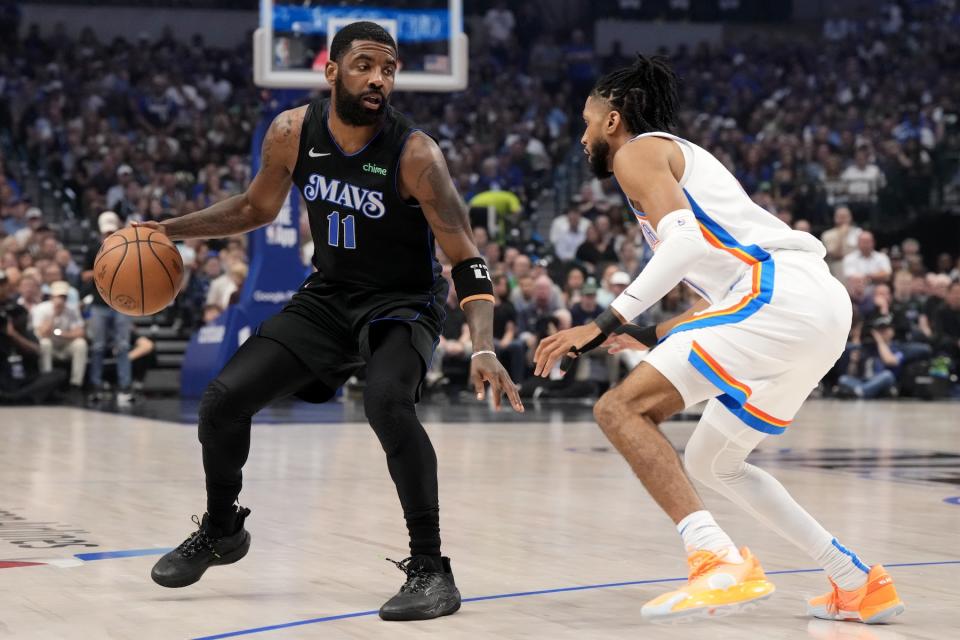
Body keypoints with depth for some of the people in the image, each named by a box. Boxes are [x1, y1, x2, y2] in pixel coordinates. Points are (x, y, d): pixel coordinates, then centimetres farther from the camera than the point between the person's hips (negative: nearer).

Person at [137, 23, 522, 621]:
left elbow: (465, 257, -24)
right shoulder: (292, 133, -10)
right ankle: (221, 530, 28)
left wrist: (484, 349, -37)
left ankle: (430, 569, -23)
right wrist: (171, 229, 3)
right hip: (328, 296, 5)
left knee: (387, 402, -34)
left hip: (403, 303, -5)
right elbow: (258, 207, 10)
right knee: (224, 398, -1)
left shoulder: (415, 153, -24)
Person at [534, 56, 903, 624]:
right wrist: (650, 337, 36)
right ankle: (861, 583, 21)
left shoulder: (638, 151, 5)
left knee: (621, 408, -13)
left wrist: (606, 323, -16)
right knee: (710, 463, 22)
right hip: (826, 306, 10)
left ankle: (722, 564, -28)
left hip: (780, 295, -10)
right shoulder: (686, 158, 33)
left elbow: (685, 239, -14)